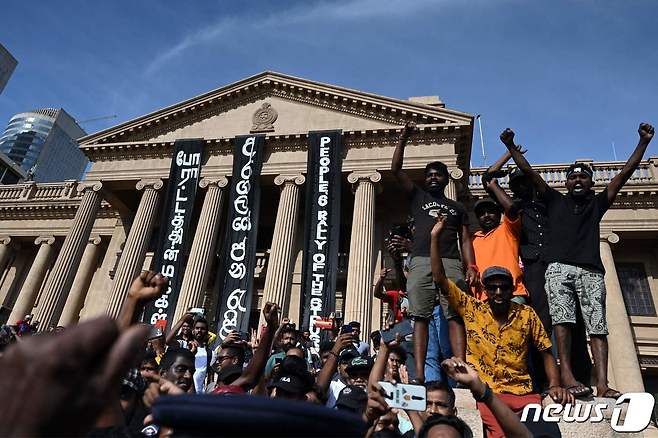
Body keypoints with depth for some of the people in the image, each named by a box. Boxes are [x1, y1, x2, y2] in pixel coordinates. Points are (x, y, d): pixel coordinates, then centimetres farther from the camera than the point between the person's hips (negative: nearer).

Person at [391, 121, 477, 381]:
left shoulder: (458, 208, 25)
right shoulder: (418, 197, 23)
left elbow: (465, 240, 16)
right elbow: (396, 169, 15)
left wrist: (472, 266, 1)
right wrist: (403, 139, 10)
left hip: (452, 263, 1)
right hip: (420, 263, 0)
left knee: (455, 316, -10)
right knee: (421, 317, -8)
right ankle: (419, 374, -12)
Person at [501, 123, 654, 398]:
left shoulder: (597, 203, 25)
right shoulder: (555, 200, 21)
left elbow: (625, 173, 20)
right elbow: (529, 172, 15)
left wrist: (643, 142, 14)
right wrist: (511, 146, 10)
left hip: (591, 271, 2)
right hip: (559, 267, -2)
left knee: (597, 325, -9)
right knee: (562, 318, -18)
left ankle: (603, 384, -15)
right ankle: (566, 375, -25)